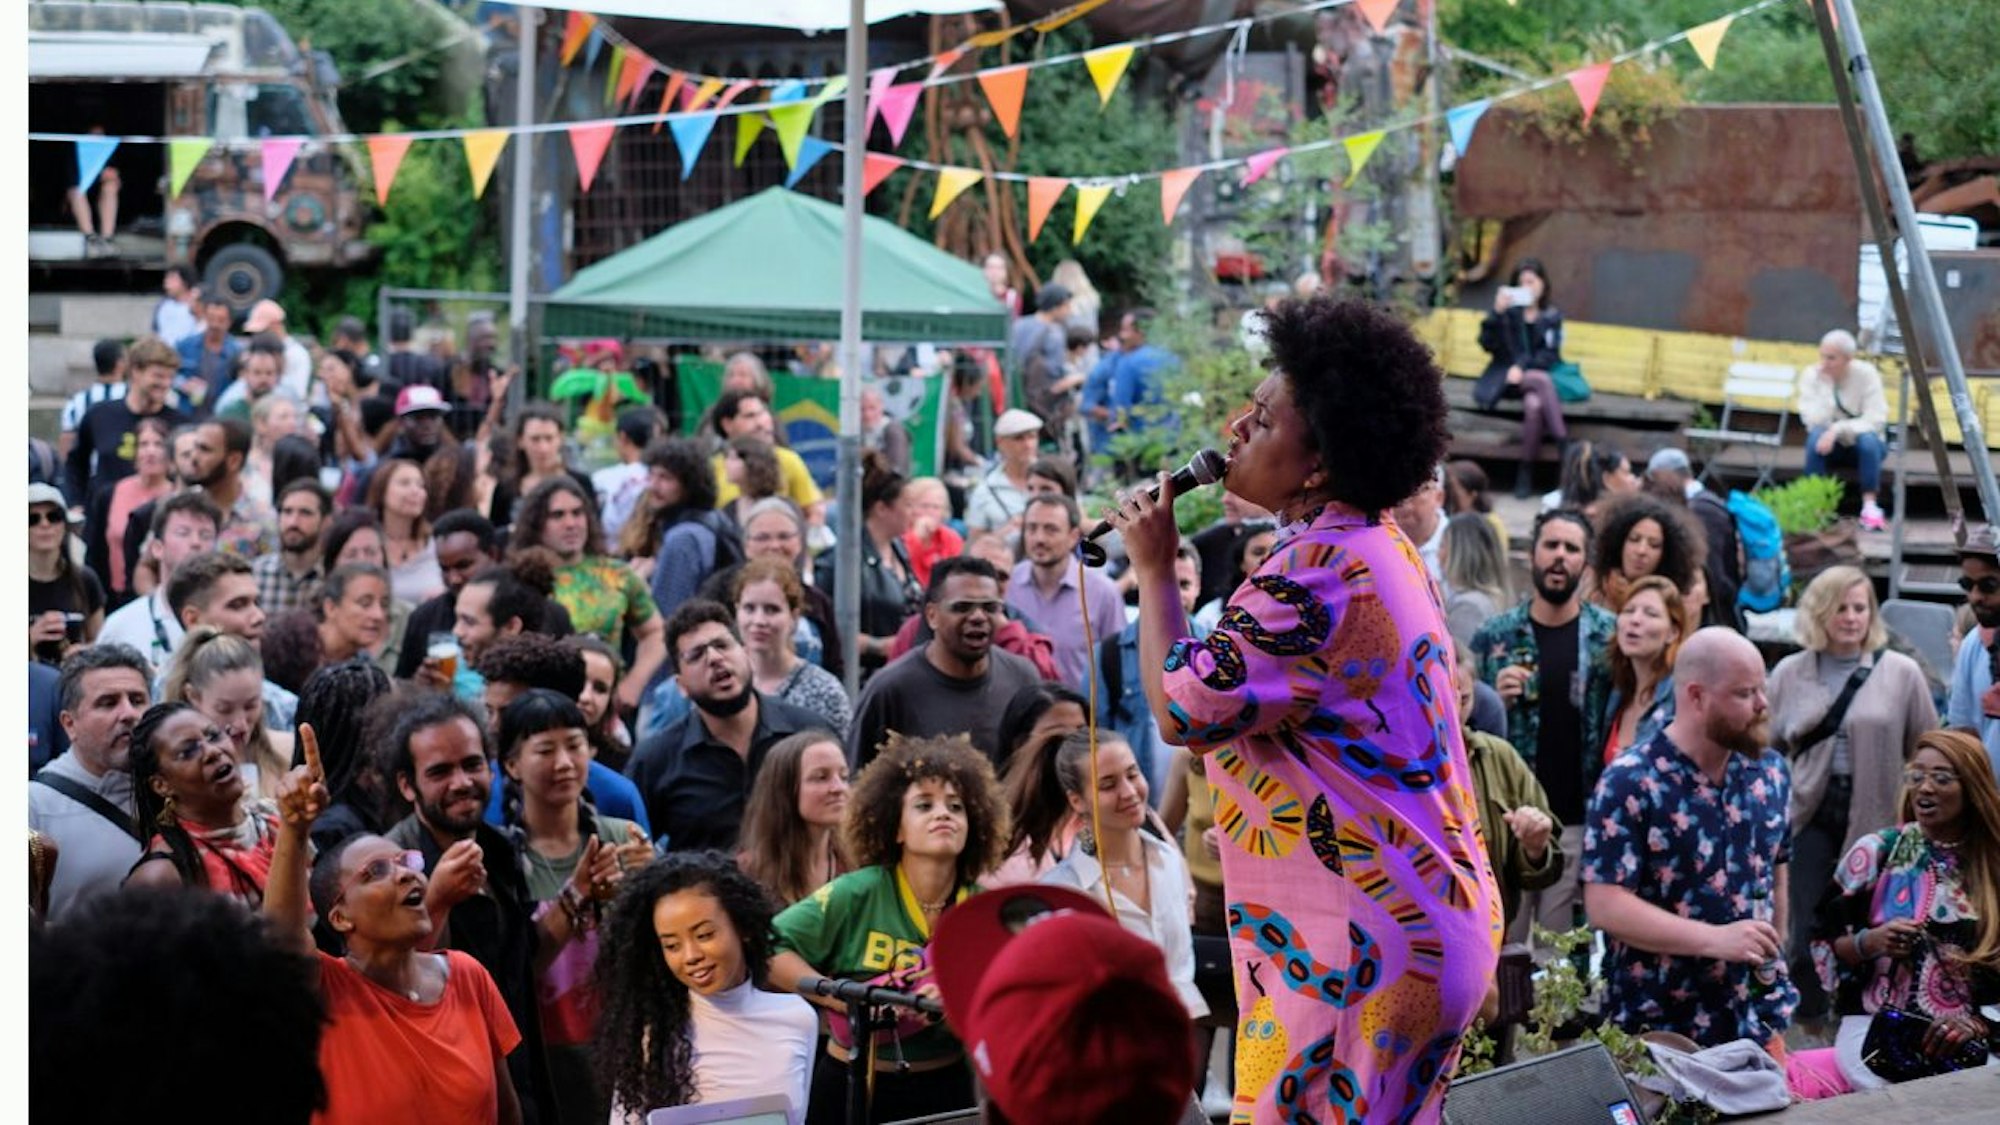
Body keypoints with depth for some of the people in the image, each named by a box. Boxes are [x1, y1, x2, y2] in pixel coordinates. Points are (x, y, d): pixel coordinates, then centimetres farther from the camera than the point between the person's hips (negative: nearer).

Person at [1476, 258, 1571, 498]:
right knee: (1543, 379, -33)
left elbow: (1550, 355, 2)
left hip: (1535, 377, 2)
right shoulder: (1508, 311, 4)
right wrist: (1497, 312, -20)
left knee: (1534, 405, -34)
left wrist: (1523, 367, -16)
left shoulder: (1552, 316, 10)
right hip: (1504, 378, -2)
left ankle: (1527, 473, -27)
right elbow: (1488, 344, -7)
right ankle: (1563, 446, -38)